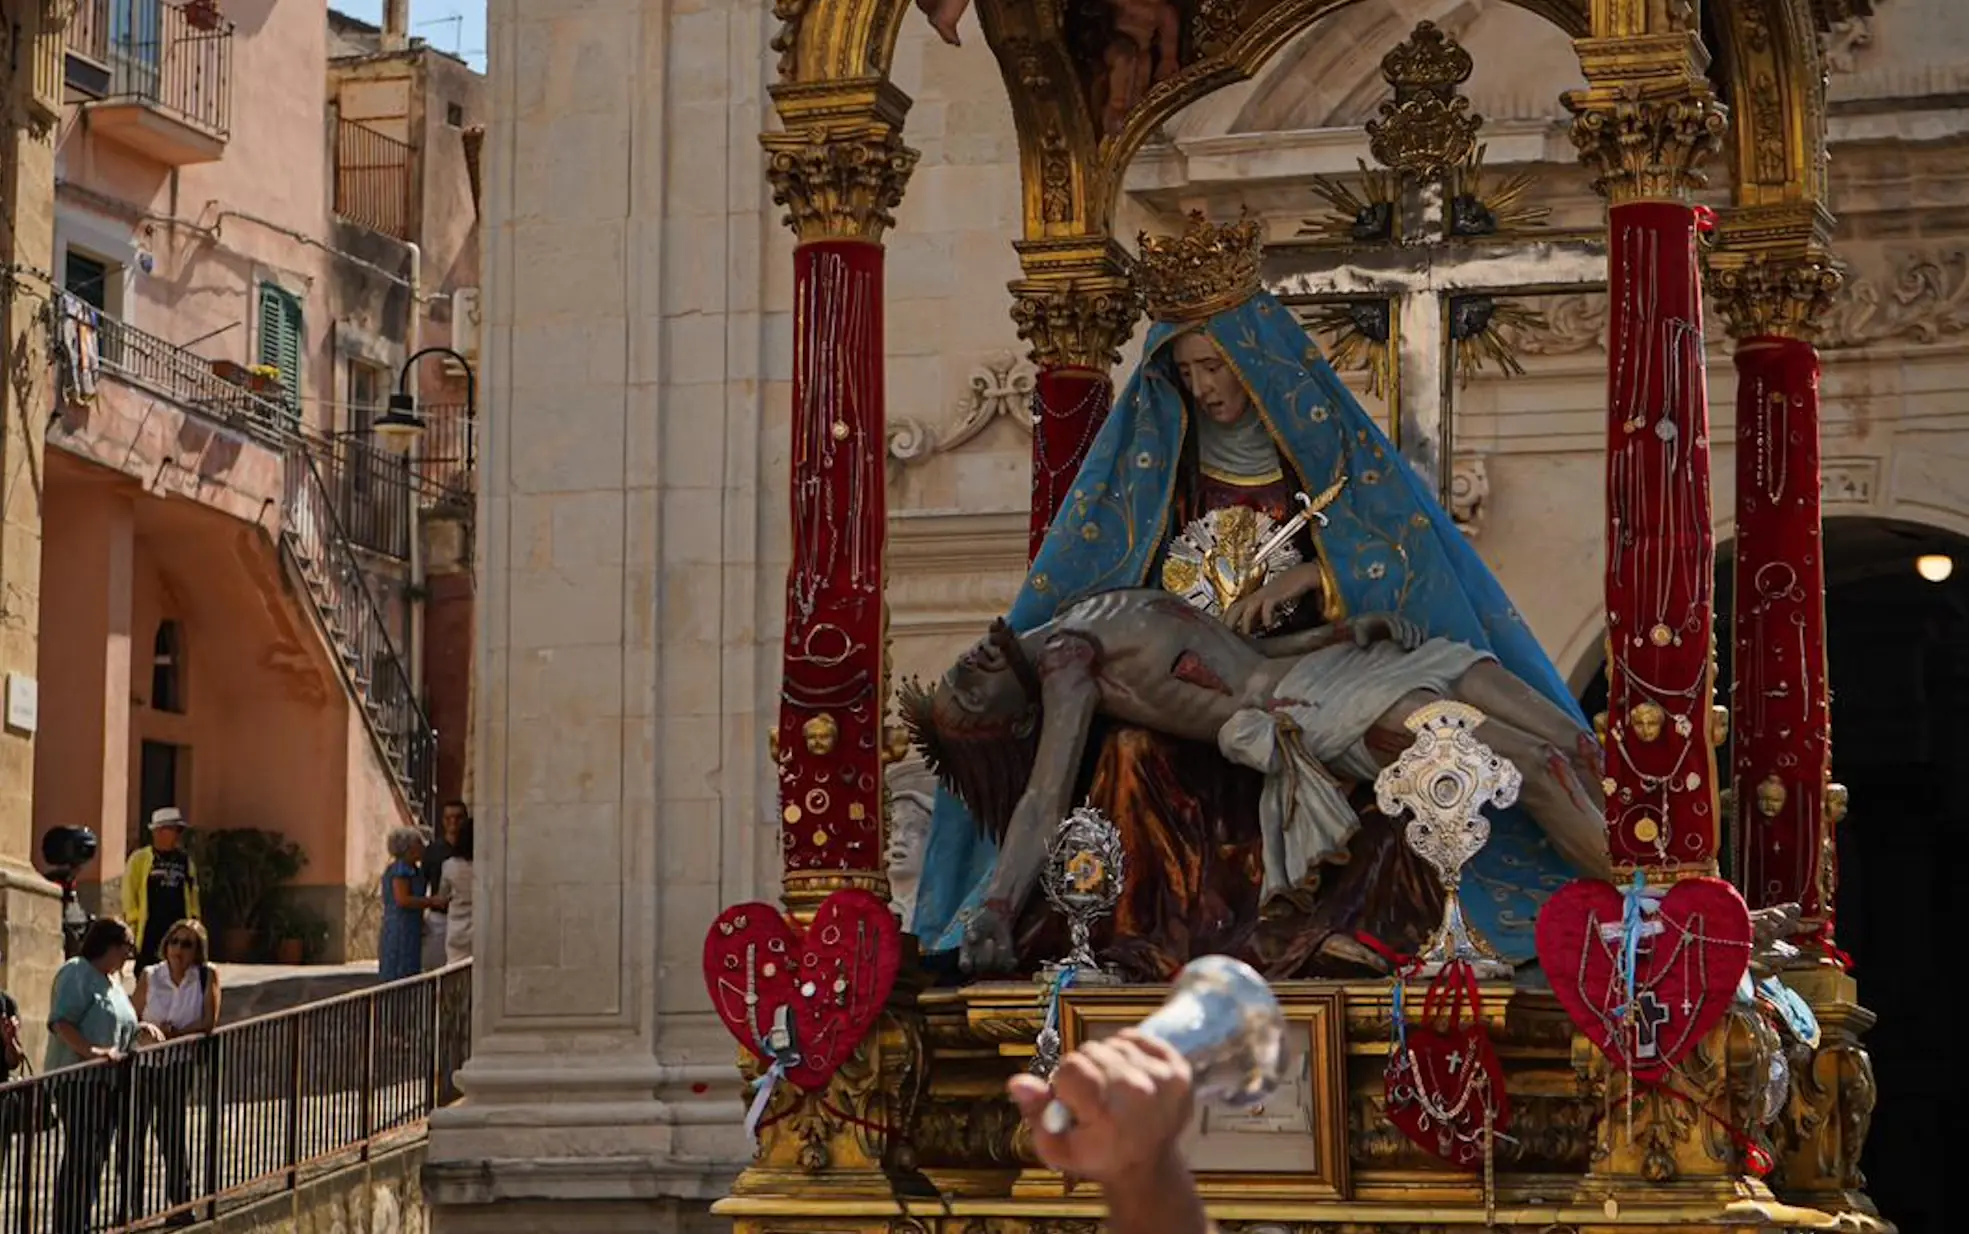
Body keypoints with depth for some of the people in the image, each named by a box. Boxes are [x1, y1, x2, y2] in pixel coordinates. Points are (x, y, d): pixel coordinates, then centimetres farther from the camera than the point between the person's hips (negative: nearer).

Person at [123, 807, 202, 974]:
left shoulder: (185, 860, 13)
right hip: (149, 931, -4)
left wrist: (194, 921, 10)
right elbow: (129, 895, 0)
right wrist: (132, 923, -6)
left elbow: (192, 892, 17)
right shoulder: (140, 859, 1)